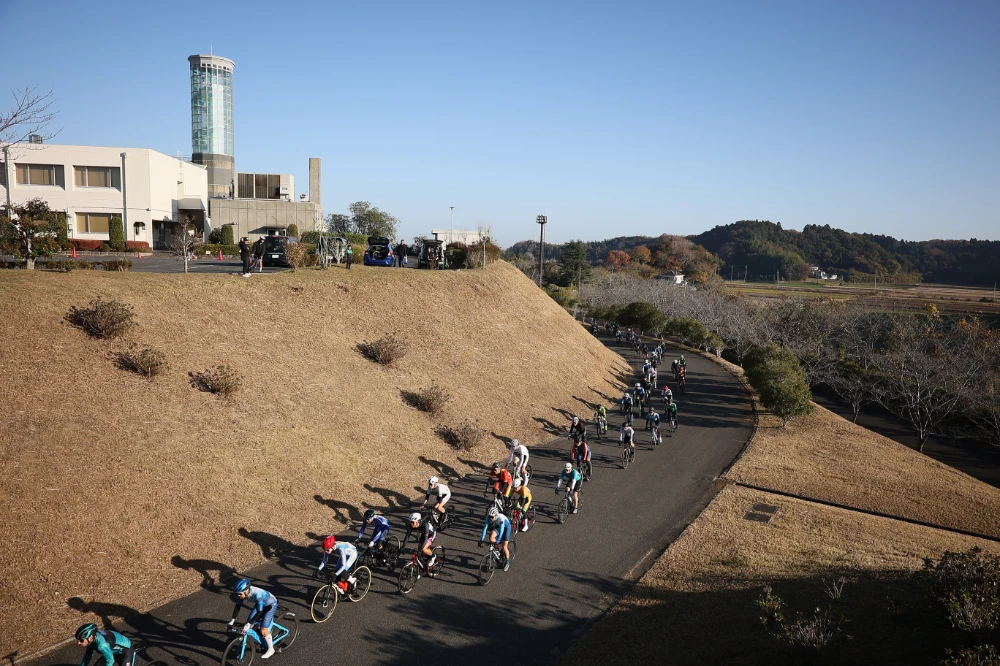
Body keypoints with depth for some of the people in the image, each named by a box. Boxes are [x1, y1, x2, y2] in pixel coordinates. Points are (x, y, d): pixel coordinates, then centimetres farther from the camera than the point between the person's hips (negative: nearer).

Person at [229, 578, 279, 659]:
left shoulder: (257, 594, -41)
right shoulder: (242, 592, -22)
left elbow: (259, 612, -37)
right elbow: (238, 606, -9)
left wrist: (248, 624, -38)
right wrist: (233, 620, -15)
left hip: (270, 605, -7)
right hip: (259, 604, 7)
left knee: (263, 630, -12)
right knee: (249, 622, 0)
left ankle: (271, 650, 8)